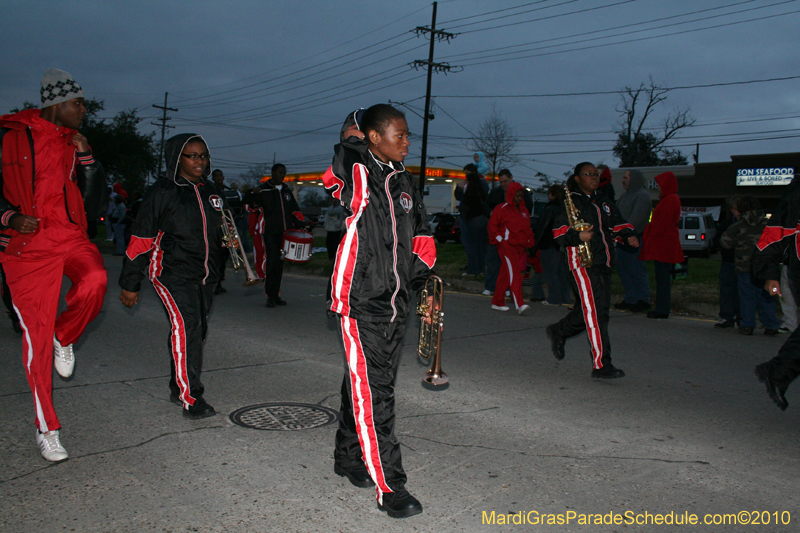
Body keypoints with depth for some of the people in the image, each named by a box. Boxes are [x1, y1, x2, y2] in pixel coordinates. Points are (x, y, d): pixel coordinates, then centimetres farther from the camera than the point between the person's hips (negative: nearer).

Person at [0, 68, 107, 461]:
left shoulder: (74, 144, 13)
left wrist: (86, 159, -2)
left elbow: (91, 205, 8)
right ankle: (46, 429, 15)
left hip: (70, 237, 3)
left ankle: (65, 338, 1)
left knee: (94, 280, -33)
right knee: (37, 337, -1)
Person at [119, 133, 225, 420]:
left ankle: (178, 388, 25)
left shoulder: (209, 190, 13)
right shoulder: (162, 191, -5)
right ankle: (190, 398, -16)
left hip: (205, 274, 7)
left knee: (198, 329, 10)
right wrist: (130, 284, -5)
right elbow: (141, 238, -5)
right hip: (172, 271, -6)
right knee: (186, 326, -19)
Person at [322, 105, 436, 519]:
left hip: (397, 301, 7)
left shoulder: (404, 181, 12)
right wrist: (353, 132, -3)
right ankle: (388, 487, 2)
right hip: (361, 300, -7)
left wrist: (425, 282, 15)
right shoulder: (354, 175, -6)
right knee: (371, 391, -5)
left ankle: (349, 457, 33)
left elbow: (420, 235, 19)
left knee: (376, 383, 15)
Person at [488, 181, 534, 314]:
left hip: (520, 247, 6)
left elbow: (527, 228, 23)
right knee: (515, 275, -16)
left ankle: (497, 302, 19)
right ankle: (519, 304, -22)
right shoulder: (502, 209, -3)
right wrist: (499, 239, -9)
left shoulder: (524, 211, 17)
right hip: (507, 245, -6)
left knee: (505, 275, 11)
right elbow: (492, 225, -2)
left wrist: (529, 243, 13)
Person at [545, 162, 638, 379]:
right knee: (596, 312, -11)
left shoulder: (603, 202, 19)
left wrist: (628, 235, 5)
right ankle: (601, 365, -7)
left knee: (588, 310, 13)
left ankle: (558, 331, 37)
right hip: (583, 262, -8)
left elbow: (617, 223, 24)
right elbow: (559, 231, -8)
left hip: (604, 264, 8)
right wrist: (578, 236, -24)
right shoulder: (571, 201, -3)